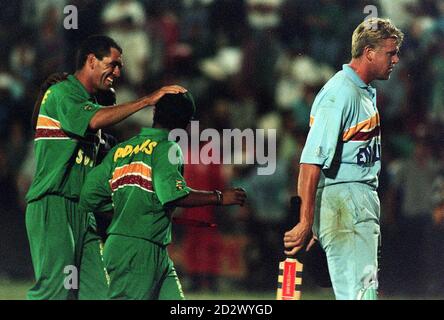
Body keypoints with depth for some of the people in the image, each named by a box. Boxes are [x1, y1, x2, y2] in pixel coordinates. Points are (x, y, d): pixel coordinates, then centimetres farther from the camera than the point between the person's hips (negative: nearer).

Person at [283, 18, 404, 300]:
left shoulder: (368, 92, 18)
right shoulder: (341, 93, -15)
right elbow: (312, 160, -21)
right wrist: (306, 222, -27)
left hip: (365, 200, 10)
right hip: (343, 199, -10)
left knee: (367, 288, 12)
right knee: (360, 293, -17)